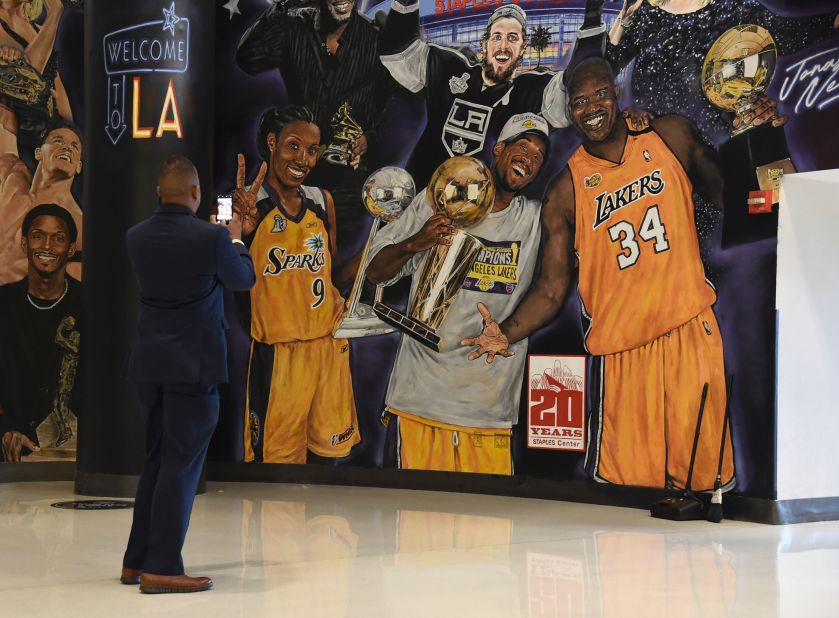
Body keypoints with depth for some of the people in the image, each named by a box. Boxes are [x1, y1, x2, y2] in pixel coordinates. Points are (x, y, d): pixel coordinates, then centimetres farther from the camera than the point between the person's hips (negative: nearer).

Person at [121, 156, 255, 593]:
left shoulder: (136, 237, 2)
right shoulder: (211, 238, -15)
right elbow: (243, 280, 2)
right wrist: (235, 239, 21)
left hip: (150, 363, 6)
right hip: (193, 364, -6)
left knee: (158, 460, 17)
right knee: (181, 464, -2)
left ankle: (137, 560, 21)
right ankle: (161, 569, -2)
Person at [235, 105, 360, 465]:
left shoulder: (322, 203, 7)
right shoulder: (246, 205, -8)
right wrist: (244, 231, -26)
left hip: (329, 344, 5)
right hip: (277, 352, -4)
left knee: (326, 448, 11)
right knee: (277, 455, 2)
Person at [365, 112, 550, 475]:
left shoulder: (538, 220, 11)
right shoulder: (435, 201, 7)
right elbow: (376, 272, 8)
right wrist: (414, 244, -11)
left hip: (490, 405, 1)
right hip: (421, 397, -1)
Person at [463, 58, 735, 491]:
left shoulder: (672, 137, 4)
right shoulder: (566, 192, 0)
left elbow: (720, 191, 22)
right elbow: (551, 289, -1)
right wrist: (506, 334, -17)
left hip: (691, 329, 1)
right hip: (621, 346, -1)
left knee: (704, 476, 1)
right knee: (626, 484, -3)